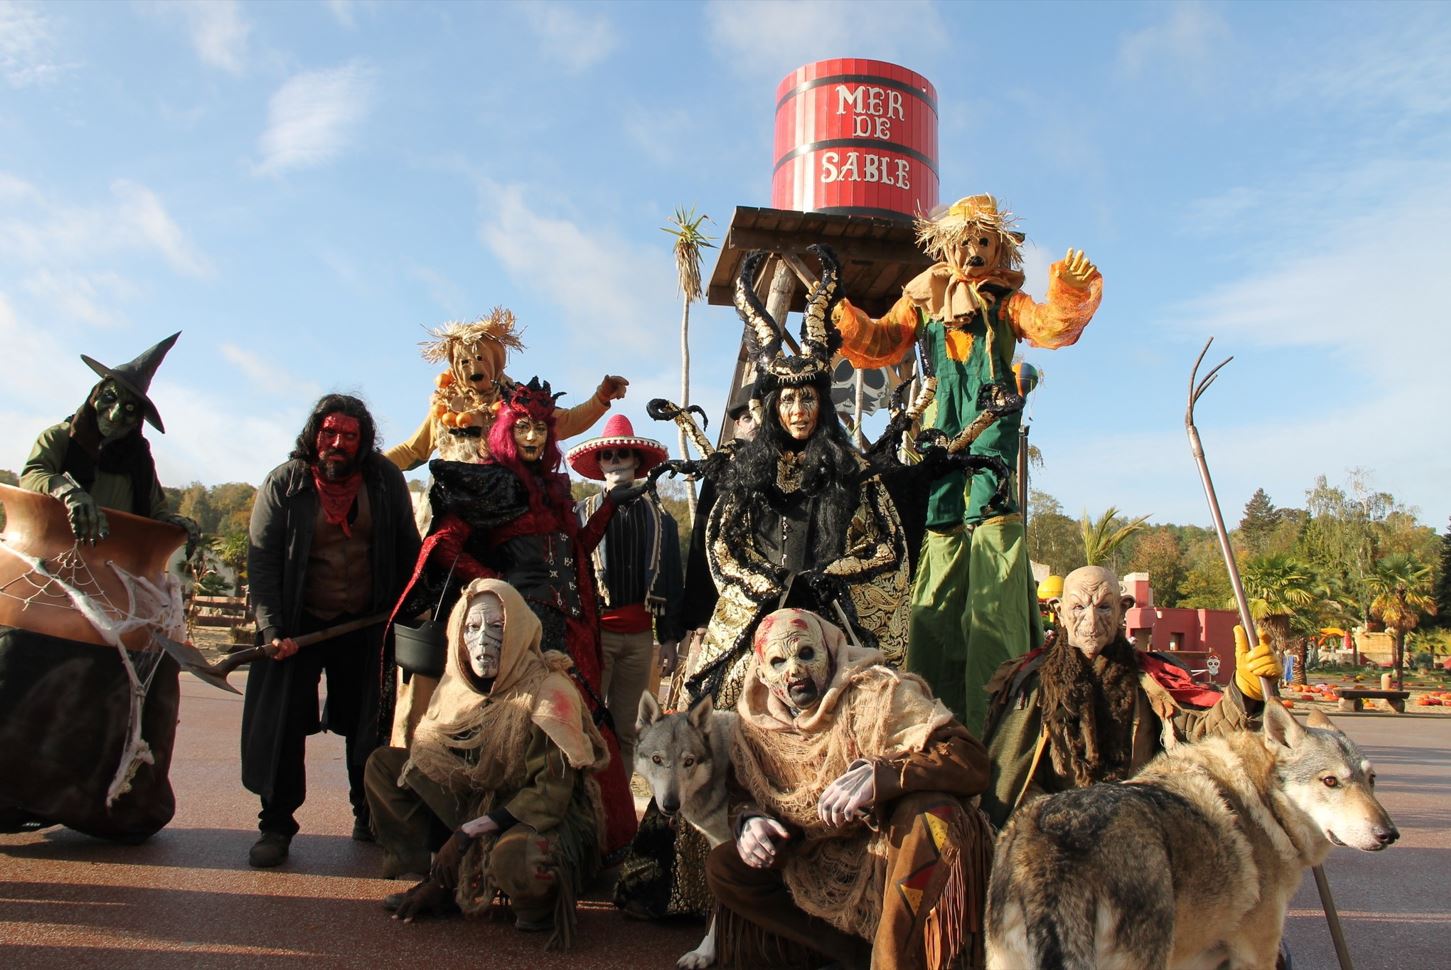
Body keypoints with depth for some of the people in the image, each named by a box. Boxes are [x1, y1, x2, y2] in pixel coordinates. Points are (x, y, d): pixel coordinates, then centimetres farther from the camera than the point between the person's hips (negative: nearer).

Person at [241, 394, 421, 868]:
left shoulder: (385, 479, -3)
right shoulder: (284, 483, -7)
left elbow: (407, 547, 3)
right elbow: (261, 559, -9)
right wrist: (271, 629, -17)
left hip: (367, 624, 1)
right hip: (299, 623, -1)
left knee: (370, 725, 9)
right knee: (281, 723, -2)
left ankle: (369, 813, 25)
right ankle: (276, 824, 11)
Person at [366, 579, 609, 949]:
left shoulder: (548, 691, -21)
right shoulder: (457, 685, -3)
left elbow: (553, 793, -22)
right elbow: (428, 764, 6)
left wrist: (472, 831, -23)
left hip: (550, 819, -6)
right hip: (476, 803, 7)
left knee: (510, 856, -40)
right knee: (383, 763, 0)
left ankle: (540, 903, -3)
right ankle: (443, 882, 2)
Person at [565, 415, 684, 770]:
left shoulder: (659, 516, 10)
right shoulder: (582, 513, 4)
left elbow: (672, 577, 10)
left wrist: (671, 634, 7)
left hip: (640, 634, 2)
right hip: (593, 631, -2)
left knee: (626, 728, 8)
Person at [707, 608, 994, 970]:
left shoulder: (876, 693, -15)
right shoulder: (757, 728, 0)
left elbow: (973, 761, -24)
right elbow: (746, 793, 14)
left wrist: (881, 774, -40)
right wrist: (747, 819, -11)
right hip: (827, 878, 5)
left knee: (930, 807, -34)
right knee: (723, 867, -8)